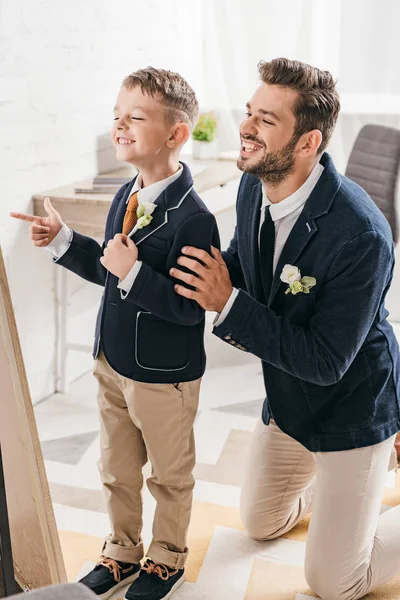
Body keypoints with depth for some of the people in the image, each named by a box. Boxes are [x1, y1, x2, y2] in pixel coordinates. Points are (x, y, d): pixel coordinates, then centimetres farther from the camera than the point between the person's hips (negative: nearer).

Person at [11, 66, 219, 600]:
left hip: (163, 377, -7)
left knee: (169, 476, 18)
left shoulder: (192, 218, -25)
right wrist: (61, 241, 1)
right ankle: (122, 552, 47)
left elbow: (190, 306, -27)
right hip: (112, 362, 8)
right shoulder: (127, 196, 1)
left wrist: (133, 272, -32)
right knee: (117, 471, 23)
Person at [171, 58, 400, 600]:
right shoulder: (254, 187, -12)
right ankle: (335, 479, 45)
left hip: (349, 408, -7)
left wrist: (229, 303, -31)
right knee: (261, 524, 26)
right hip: (287, 401, 7)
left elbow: (326, 362, -29)